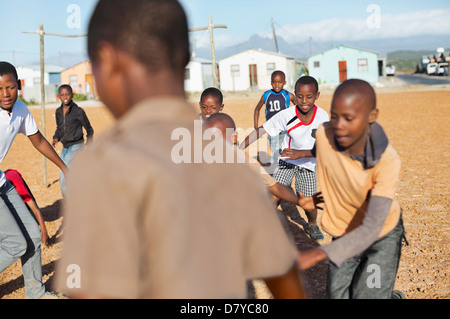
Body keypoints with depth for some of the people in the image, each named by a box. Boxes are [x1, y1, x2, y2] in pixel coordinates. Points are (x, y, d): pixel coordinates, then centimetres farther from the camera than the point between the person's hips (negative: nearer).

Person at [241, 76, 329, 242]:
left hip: (308, 163, 0)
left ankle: (312, 225, 35)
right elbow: (260, 131, -20)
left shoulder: (322, 116, -21)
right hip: (286, 160, 0)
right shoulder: (286, 115, -23)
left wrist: (300, 153, -36)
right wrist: (239, 149, -28)